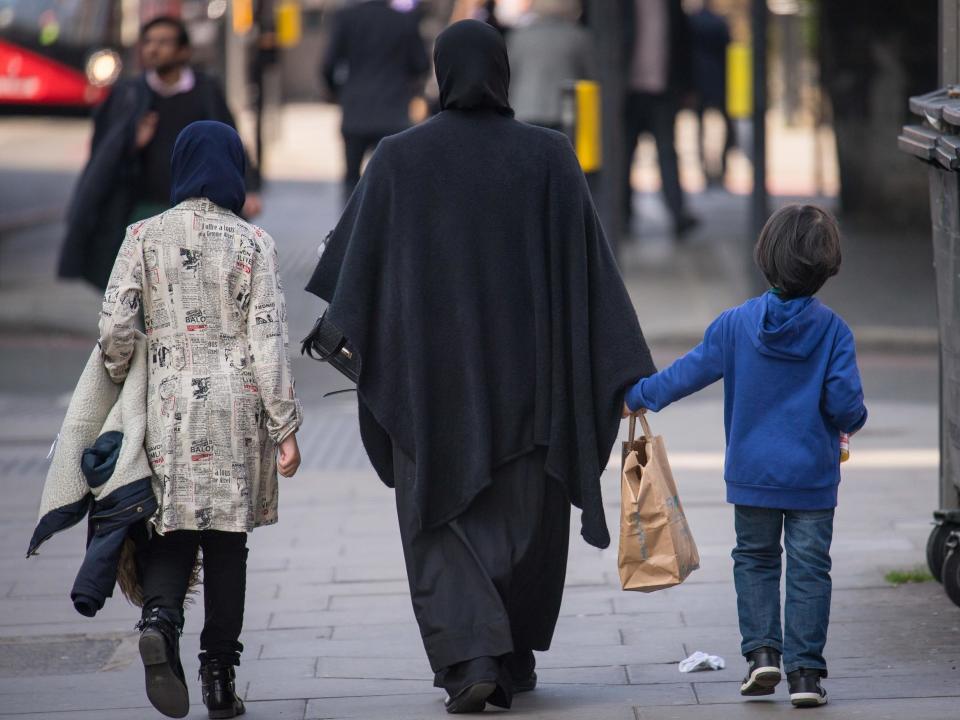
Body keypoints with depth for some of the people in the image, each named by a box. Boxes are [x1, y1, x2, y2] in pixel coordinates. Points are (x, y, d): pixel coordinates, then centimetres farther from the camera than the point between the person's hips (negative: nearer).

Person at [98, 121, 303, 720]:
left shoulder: (144, 237, 1)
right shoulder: (253, 243, -2)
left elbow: (115, 327, -4)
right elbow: (269, 340, -5)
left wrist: (120, 391, 13)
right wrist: (285, 427, -1)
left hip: (168, 406, 1)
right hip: (237, 408, 0)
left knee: (169, 531, 6)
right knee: (227, 541, 7)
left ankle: (160, 617, -24)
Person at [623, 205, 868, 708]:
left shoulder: (737, 323, -5)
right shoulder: (832, 330, -10)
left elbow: (691, 370, 2)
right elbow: (846, 402, -13)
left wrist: (638, 396, 17)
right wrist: (852, 422, 11)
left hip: (752, 473, 1)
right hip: (813, 475, -1)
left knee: (755, 559, 17)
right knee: (808, 568, 3)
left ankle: (761, 650, 5)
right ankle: (804, 670, -1)